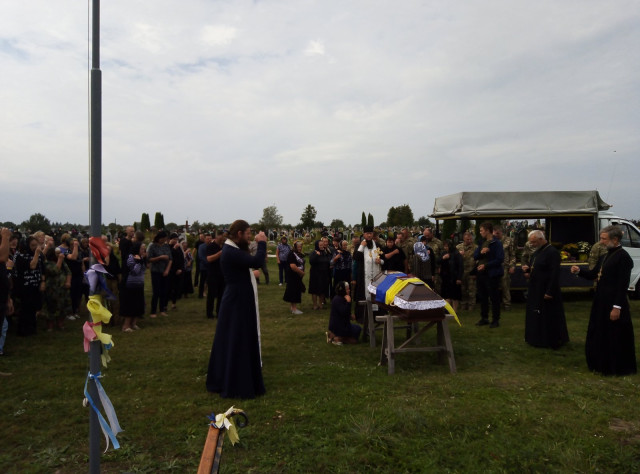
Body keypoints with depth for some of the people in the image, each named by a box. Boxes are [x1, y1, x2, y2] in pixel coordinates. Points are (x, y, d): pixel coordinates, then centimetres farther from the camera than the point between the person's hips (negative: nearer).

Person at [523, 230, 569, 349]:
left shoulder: (552, 252, -17)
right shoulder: (537, 252, 11)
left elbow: (555, 274, -20)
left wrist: (550, 292, -21)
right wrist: (528, 269, 0)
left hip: (546, 292, -9)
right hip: (535, 291, 9)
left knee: (549, 317, 2)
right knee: (535, 316, 14)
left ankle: (553, 341, 15)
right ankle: (537, 339, 26)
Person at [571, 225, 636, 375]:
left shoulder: (623, 257, -17)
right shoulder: (607, 255, 11)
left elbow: (623, 284, -20)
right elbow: (594, 274, 16)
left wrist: (617, 307, -21)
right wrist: (579, 271, -2)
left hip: (613, 304, -9)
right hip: (601, 302, 9)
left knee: (615, 336, 4)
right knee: (600, 334, 18)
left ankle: (616, 367, 18)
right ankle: (601, 363, 32)